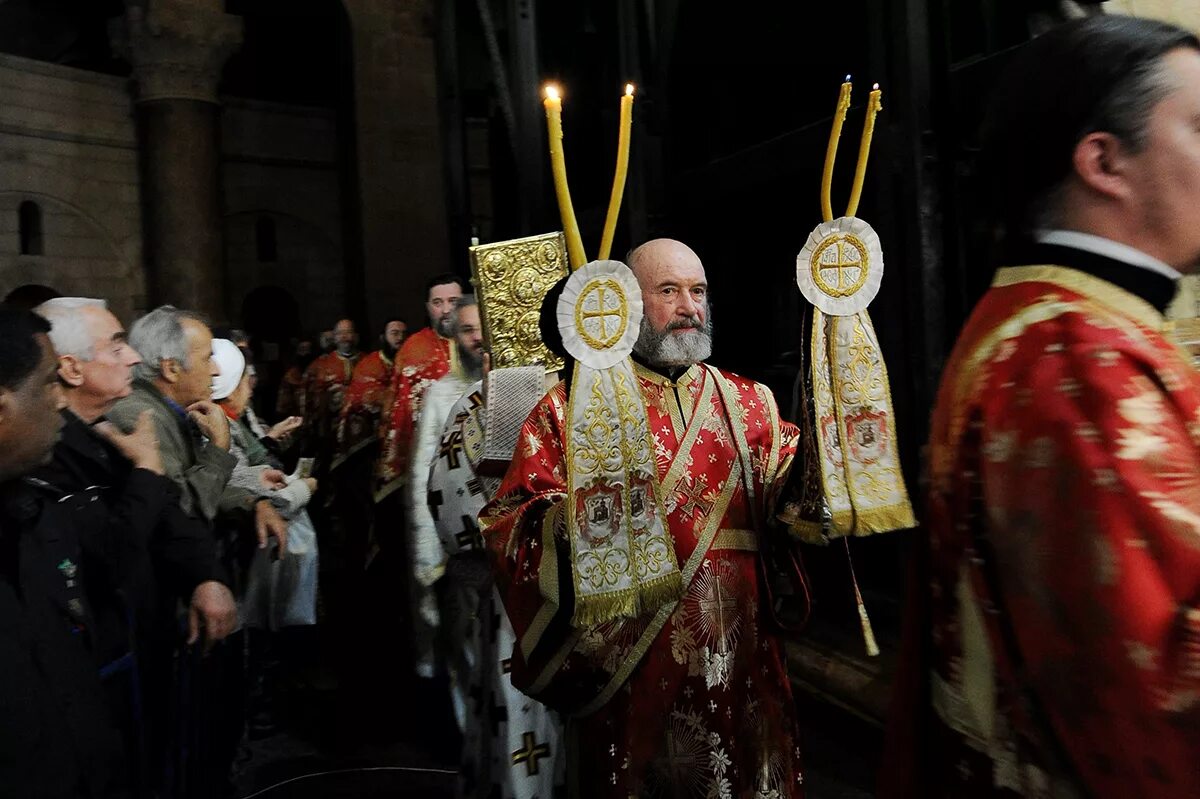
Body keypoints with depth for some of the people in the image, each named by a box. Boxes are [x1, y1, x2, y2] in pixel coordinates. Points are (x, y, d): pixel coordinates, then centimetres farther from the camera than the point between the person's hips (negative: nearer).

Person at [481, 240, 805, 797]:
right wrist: (574, 517, -27)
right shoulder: (571, 408, -3)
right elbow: (508, 525, -9)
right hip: (625, 671, -3)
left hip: (740, 661, 3)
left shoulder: (750, 405, 7)